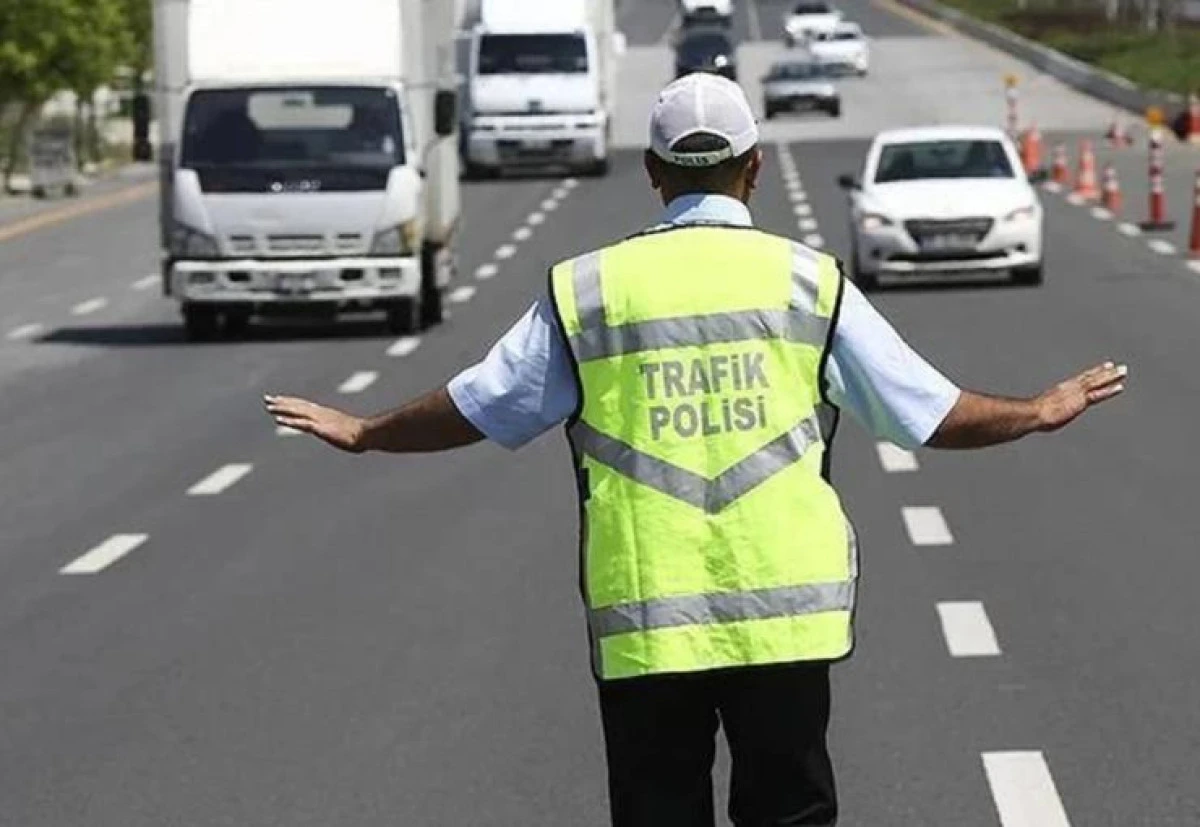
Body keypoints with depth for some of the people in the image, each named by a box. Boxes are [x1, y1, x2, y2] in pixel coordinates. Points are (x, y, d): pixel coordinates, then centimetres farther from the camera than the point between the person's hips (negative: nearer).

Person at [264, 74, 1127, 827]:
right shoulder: (809, 281, 2)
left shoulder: (587, 290, 2)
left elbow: (475, 409, 10)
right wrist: (1041, 412, 24)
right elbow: (930, 412, 6)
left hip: (642, 624, 0)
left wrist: (362, 433, 27)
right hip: (785, 616, 0)